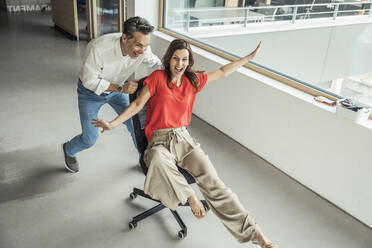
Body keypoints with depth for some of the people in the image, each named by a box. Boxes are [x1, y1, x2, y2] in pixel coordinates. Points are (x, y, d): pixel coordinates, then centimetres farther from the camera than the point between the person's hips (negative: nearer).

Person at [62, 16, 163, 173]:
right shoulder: (98, 48, -40)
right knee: (90, 139, 1)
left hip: (118, 89, 4)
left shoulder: (142, 48, -26)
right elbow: (89, 80, -28)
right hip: (91, 91, -3)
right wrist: (120, 88, -37)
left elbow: (155, 63, -4)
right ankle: (68, 150, 38)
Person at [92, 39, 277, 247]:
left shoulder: (193, 81, 12)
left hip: (183, 138, 2)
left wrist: (250, 57, 24)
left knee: (212, 180, -19)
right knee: (158, 161, -42)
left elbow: (222, 72, 21)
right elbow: (137, 104, 1)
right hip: (159, 140, -2)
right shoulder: (158, 77, 2)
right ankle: (190, 197, -19)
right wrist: (113, 124, -8)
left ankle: (251, 231, -19)